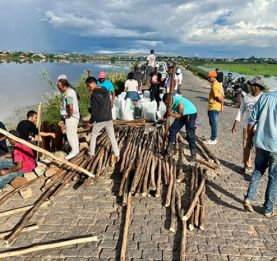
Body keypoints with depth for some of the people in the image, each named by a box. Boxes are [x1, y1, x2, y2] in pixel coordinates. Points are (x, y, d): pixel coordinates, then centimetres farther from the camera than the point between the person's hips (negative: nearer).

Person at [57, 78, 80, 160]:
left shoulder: (68, 94, -24)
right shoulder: (70, 90, 8)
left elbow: (70, 107, -33)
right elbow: (76, 101, 21)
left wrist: (69, 116, -17)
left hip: (71, 117, -10)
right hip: (75, 116, 10)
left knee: (70, 134, 0)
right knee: (74, 133, 18)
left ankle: (74, 151, 11)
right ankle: (76, 149, 29)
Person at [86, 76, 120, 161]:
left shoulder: (94, 95, -16)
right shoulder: (106, 91, 6)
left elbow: (94, 110, -14)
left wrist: (91, 120, 2)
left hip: (99, 120, -5)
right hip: (109, 119, 5)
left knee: (93, 136, 16)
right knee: (112, 137, 11)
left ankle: (91, 154, 23)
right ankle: (117, 155, 11)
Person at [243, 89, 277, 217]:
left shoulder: (265, 96, -2)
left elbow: (252, 120, 0)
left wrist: (250, 137, 12)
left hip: (261, 142, 3)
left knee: (258, 170, 22)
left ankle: (248, 198, 12)